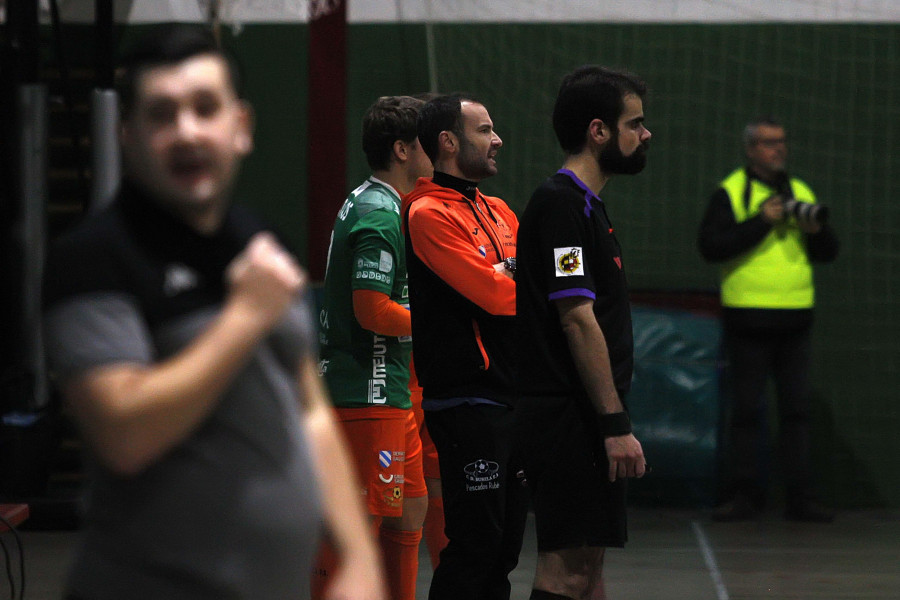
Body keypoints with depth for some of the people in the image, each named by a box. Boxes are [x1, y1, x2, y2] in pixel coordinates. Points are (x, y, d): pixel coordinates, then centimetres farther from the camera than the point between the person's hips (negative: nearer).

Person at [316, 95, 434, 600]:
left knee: (410, 509, 15)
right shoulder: (379, 217, -16)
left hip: (390, 392, 11)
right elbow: (373, 311, -22)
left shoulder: (367, 205, 17)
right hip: (368, 393, -11)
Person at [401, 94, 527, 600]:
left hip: (511, 399, 9)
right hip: (468, 401, -9)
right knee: (475, 544, -9)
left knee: (504, 546, 12)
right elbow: (497, 294, -19)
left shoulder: (498, 211, 17)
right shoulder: (430, 214, -11)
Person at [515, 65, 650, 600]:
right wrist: (616, 424, -22)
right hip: (570, 419, -10)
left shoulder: (583, 204, 18)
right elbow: (577, 319, -20)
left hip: (579, 422, 10)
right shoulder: (563, 205, -14)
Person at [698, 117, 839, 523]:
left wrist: (816, 230, -6)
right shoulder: (730, 193, 0)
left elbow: (828, 253, 15)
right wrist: (760, 222, -17)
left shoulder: (801, 193, 14)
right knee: (746, 410, 0)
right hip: (748, 319, -4)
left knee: (796, 409, 3)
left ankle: (799, 498, 7)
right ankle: (744, 495, 7)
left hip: (794, 320, 4)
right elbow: (710, 246, -13)